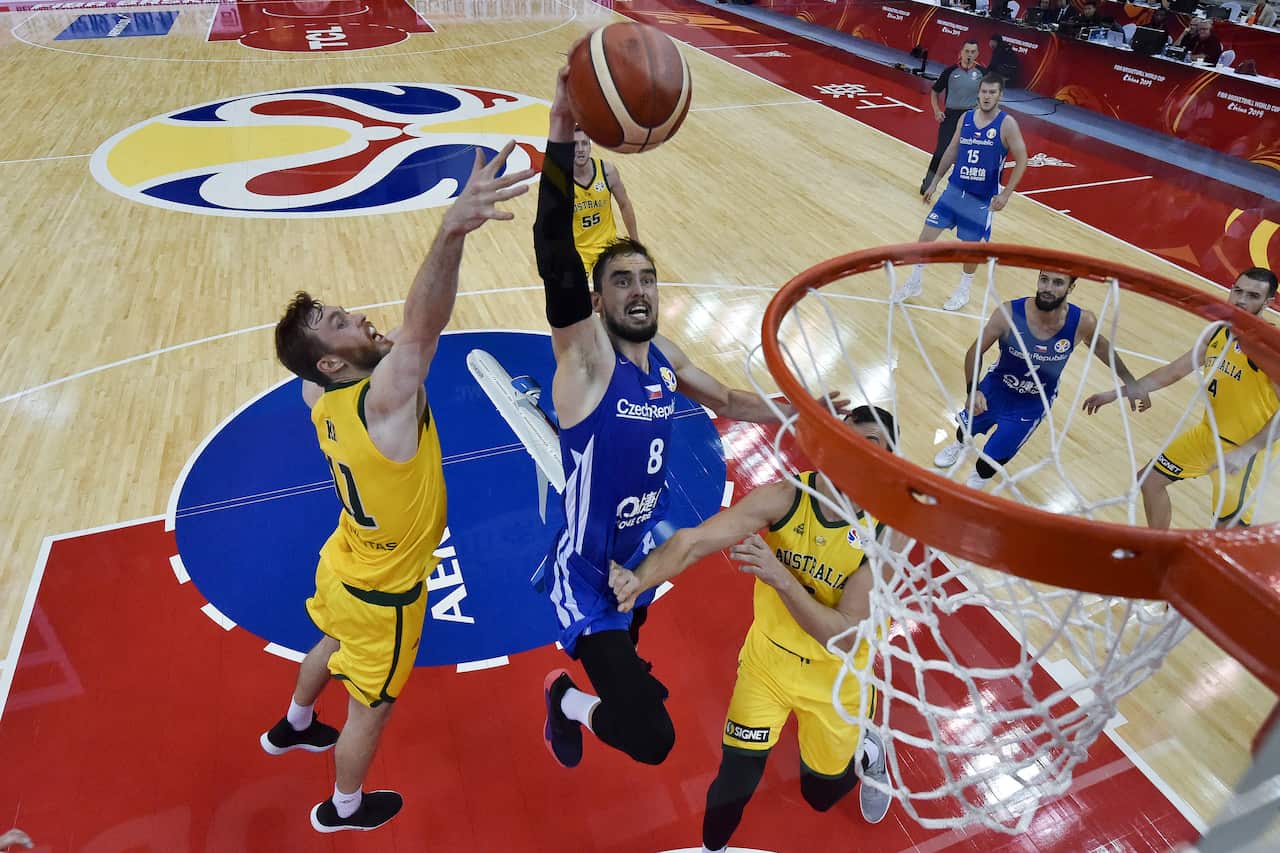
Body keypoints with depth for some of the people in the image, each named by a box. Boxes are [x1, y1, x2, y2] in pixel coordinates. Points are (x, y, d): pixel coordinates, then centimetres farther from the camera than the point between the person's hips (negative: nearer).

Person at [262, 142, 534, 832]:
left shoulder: (321, 398, -14)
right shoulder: (380, 398, -37)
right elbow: (425, 325, -58)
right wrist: (451, 232, -70)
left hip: (345, 562, 8)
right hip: (383, 591, -8)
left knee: (332, 647, 36)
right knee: (370, 705, 19)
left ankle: (293, 728, 66)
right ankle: (345, 808, 46)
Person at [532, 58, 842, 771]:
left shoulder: (666, 358, -2)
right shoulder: (585, 356, -21)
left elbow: (729, 402, 17)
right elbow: (556, 263, -40)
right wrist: (563, 138, -51)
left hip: (644, 557, 7)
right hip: (589, 573, -7)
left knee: (625, 660, 33)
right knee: (651, 740, -14)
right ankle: (568, 700, 18)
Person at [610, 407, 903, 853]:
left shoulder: (886, 533, -25)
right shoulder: (784, 497, -23)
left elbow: (844, 636, -28)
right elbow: (695, 539, -34)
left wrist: (780, 577, -40)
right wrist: (641, 577, -52)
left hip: (836, 677, 0)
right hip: (767, 658, 0)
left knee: (821, 794, 20)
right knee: (735, 783, -2)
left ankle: (867, 753, 55)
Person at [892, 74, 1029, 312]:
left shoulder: (1006, 124, -12)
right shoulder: (966, 118, 2)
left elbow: (1022, 160, -9)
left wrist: (1005, 194, -16)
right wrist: (935, 181, 13)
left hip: (983, 198, -4)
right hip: (955, 190, 4)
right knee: (926, 234, 1)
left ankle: (964, 289, 30)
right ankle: (914, 283, 18)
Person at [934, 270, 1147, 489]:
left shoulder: (1082, 322, -26)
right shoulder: (1009, 313, -29)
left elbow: (1100, 345, -1)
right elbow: (976, 351, -16)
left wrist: (1131, 383, 7)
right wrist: (972, 390, -30)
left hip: (1032, 407, -1)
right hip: (994, 389, 1)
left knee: (988, 465, -2)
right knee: (965, 429, 26)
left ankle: (979, 479, 37)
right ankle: (960, 445, 66)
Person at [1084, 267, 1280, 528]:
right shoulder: (1218, 333, 1)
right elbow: (1173, 372, 10)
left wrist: (1246, 451, -37)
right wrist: (1117, 393, 5)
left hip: (1247, 449, -8)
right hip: (1208, 432, 8)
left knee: (1229, 530, -4)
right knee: (1150, 479, 15)